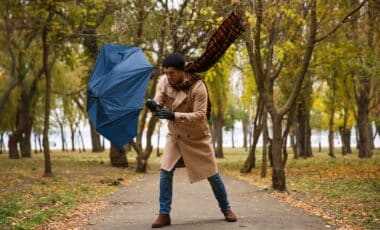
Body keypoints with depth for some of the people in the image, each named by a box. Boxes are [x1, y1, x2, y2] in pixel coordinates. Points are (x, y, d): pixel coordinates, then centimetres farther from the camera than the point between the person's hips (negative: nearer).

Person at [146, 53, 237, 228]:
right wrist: (153, 105, -40)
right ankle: (164, 214, -3)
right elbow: (159, 104, -14)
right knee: (165, 171, -11)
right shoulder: (164, 82, -13)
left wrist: (173, 115, -41)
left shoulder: (198, 87, -27)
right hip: (175, 136, 3)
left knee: (212, 174, 5)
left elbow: (200, 115, -30)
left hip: (198, 137, -3)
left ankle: (226, 209, 25)